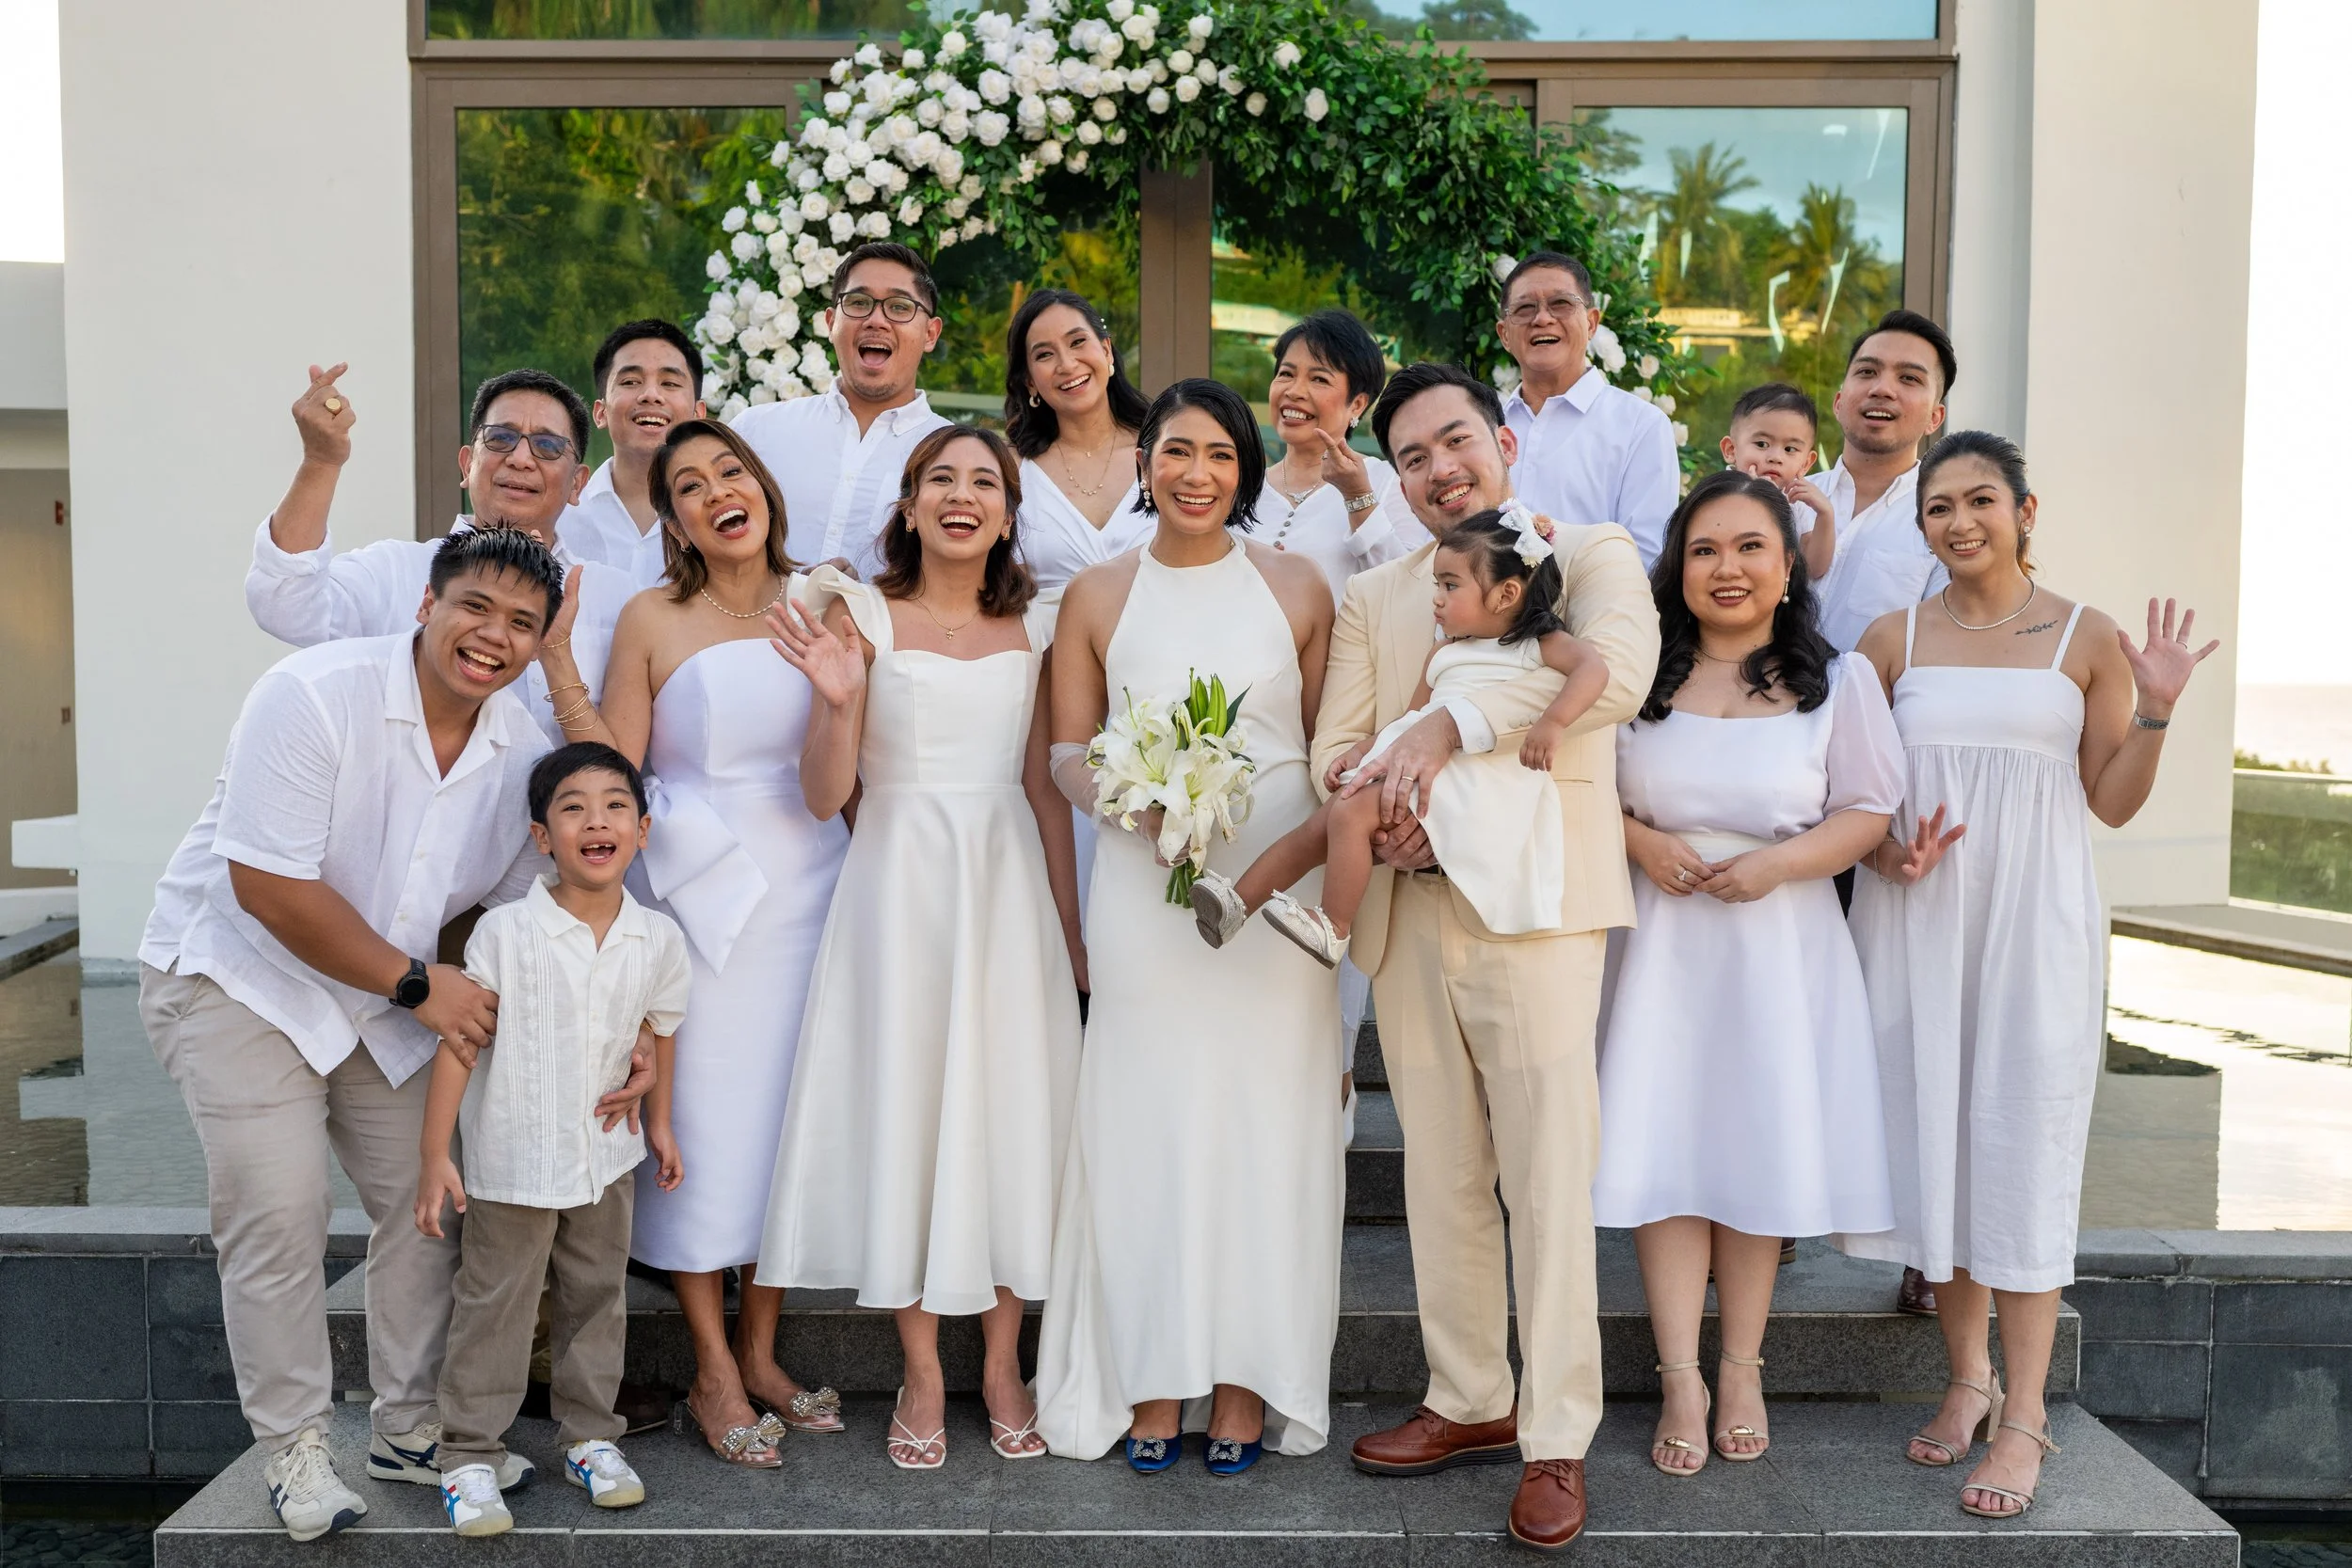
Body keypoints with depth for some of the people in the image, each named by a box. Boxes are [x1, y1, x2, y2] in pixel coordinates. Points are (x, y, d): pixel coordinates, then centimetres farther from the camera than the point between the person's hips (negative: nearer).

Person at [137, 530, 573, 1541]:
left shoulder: (520, 747, -6)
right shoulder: (315, 695, -24)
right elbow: (268, 887, -26)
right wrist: (416, 984, -22)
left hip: (387, 994, 6)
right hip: (236, 974, -5)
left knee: (429, 1198, 4)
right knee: (279, 1214, -10)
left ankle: (410, 1429, 21)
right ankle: (292, 1447, 10)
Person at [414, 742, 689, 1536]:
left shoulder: (657, 939, -4)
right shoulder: (505, 931, -15)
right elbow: (459, 1038, -12)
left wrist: (659, 1124, 21)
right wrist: (435, 1154, -14)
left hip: (606, 1158, 4)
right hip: (512, 1160, -4)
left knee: (598, 1299, 15)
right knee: (494, 1309, 5)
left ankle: (590, 1435, 29)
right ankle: (470, 1455, 18)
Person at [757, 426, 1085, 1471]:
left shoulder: (1033, 629, 8)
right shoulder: (861, 615, -1)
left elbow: (1046, 790, 10)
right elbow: (825, 795, -4)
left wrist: (1071, 929, 8)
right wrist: (838, 700, -22)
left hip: (1010, 885, 3)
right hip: (899, 884, -2)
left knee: (1013, 1106, 4)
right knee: (904, 1104, 2)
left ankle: (1003, 1366, 18)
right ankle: (923, 1374, 16)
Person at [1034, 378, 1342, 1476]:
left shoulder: (1297, 589, 6)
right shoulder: (1098, 597, 7)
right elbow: (1068, 749, 7)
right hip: (1143, 890, 0)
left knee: (1263, 1125, 2)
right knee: (1147, 1124, 2)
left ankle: (1245, 1387, 14)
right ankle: (1153, 1388, 13)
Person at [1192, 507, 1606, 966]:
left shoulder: (1540, 644, 2)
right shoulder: (1444, 652, 23)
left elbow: (1593, 668, -16)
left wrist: (1552, 722, -32)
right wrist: (1358, 750, 12)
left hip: (1469, 783, -8)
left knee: (1350, 814, -24)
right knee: (1314, 829, -2)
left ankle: (1333, 928, -16)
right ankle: (1238, 904, 2)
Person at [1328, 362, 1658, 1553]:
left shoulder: (1590, 554, 5)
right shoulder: (1372, 598, 18)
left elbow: (1620, 666, -16)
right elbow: (1334, 748, 10)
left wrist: (1452, 725, -22)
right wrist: (1395, 815, -12)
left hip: (1537, 907, -4)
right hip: (1408, 913, 5)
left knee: (1548, 1177, -3)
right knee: (1439, 1175, 11)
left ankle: (1554, 1441, 8)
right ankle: (1470, 1404, 25)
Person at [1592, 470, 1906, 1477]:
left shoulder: (1836, 680, 1)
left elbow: (1870, 810, 0)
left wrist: (1778, 864, -15)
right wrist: (1639, 843, -11)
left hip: (1781, 942, 0)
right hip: (1663, 941, 1)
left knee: (1762, 1149, 5)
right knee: (1663, 1148, -2)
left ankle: (1742, 1368, 20)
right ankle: (1680, 1380, 6)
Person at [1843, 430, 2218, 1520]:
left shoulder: (2088, 640, 3)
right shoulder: (1892, 640, 6)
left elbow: (2112, 801, 5)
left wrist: (2154, 710, -9)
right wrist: (1886, 853, -11)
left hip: (2036, 919, -2)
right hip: (1916, 919, 2)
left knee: (2022, 1142, -2)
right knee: (1933, 1133, 5)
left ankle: (2024, 1414, 6)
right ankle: (1968, 1378, 21)